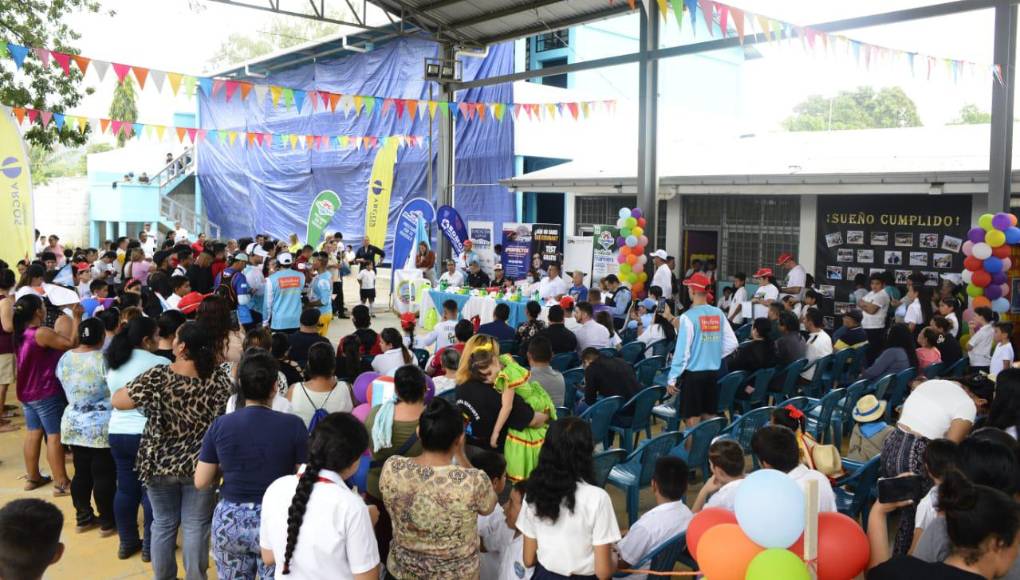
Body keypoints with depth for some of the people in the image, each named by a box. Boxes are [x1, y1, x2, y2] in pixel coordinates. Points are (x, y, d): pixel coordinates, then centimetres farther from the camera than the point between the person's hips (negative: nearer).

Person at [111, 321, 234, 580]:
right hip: (199, 464, 0)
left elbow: (118, 402, -9)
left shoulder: (157, 376, -17)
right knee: (196, 526, 10)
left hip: (160, 463, 0)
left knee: (163, 524, 16)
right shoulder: (219, 377, -13)